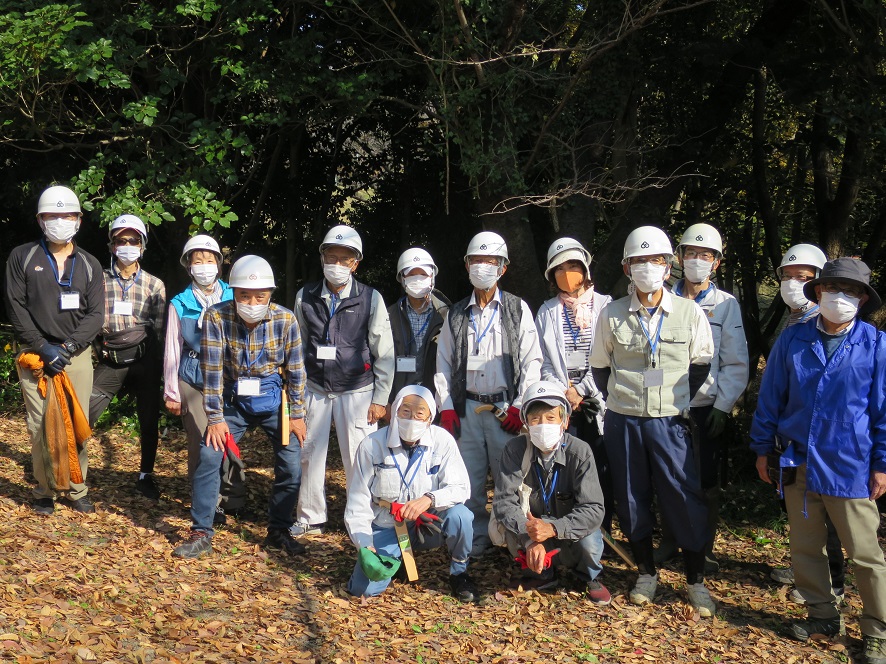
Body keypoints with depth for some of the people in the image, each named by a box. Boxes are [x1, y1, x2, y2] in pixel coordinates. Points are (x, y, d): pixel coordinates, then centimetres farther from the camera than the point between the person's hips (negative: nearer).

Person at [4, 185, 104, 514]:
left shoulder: (89, 264, 11)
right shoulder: (22, 257, 5)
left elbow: (95, 314, 4)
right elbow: (16, 307, -1)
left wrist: (68, 347, -10)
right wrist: (42, 348, -11)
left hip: (77, 355, 2)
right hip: (36, 354, -1)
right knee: (40, 426, -4)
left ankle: (77, 491, 12)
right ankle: (44, 492, 8)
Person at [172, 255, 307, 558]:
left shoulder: (285, 319, -16)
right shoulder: (216, 317, -19)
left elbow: (295, 369, -8)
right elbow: (212, 369, -16)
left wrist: (297, 415, -4)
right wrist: (215, 417, -15)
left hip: (273, 400, 0)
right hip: (234, 399, 0)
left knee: (291, 465, -3)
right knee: (209, 457, -10)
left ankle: (278, 531, 17)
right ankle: (201, 534, 3)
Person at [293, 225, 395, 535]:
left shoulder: (371, 299, -4)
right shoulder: (305, 297, 3)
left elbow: (384, 353, -1)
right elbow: (299, 346, 10)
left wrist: (380, 399, -4)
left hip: (357, 390, -2)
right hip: (315, 389, 3)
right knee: (310, 453, 6)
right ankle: (311, 518, 21)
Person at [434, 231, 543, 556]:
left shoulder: (517, 309, 6)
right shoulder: (456, 315, 12)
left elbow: (532, 361, 2)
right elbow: (443, 364, 12)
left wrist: (520, 406, -6)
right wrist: (446, 407, 2)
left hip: (505, 407, -2)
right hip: (466, 408, 2)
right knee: (470, 478, 4)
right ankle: (478, 537, 17)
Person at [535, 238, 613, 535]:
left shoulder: (605, 306, 5)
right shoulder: (547, 312, 13)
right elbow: (543, 361, 8)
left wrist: (581, 391, -8)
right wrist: (562, 392, -5)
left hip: (597, 402, -1)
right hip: (561, 405, 2)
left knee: (603, 471, -2)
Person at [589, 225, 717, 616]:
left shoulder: (689, 313, -3)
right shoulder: (612, 315, -1)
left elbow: (701, 365, 9)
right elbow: (600, 367, 12)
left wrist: (678, 400, 7)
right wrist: (623, 398, 11)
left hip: (670, 422, -1)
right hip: (623, 422, 1)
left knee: (685, 500, -3)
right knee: (631, 499, 9)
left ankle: (696, 582, 13)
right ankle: (646, 573, 26)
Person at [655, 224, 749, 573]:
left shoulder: (726, 305, 1)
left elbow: (736, 363, -1)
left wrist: (722, 406, -8)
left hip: (706, 408, -1)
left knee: (706, 480, 6)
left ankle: (703, 550, 19)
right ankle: (668, 542, 26)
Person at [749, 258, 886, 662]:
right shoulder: (792, 340, 1)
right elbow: (770, 397, 7)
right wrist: (763, 448, 8)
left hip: (850, 467, -3)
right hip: (798, 462, 3)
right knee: (805, 546, 13)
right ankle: (822, 614, 30)